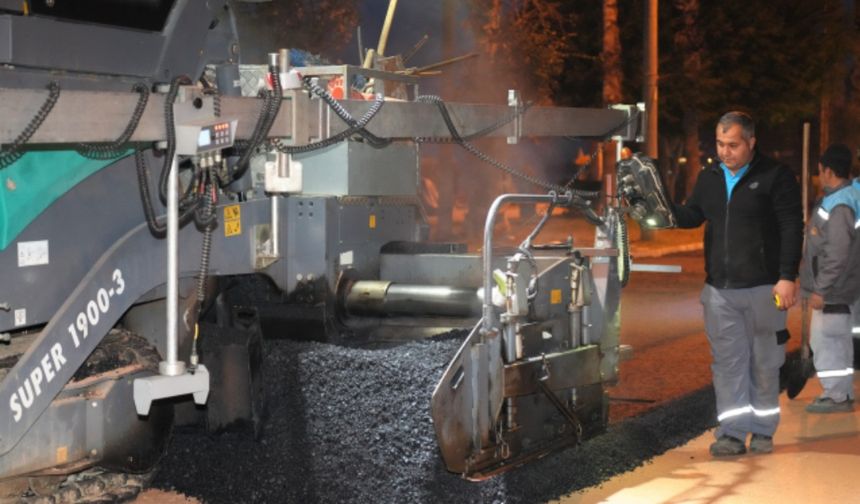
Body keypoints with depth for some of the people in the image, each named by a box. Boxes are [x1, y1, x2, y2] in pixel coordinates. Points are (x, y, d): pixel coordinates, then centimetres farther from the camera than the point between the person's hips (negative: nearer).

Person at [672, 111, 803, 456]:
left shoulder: (775, 177, -4)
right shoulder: (709, 178, 12)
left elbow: (792, 229, -6)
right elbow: (692, 216, 17)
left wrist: (787, 277, -13)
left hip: (762, 287, -4)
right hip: (720, 289, 4)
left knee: (764, 362, 6)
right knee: (728, 362, 1)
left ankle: (763, 431, 16)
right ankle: (733, 433, 3)